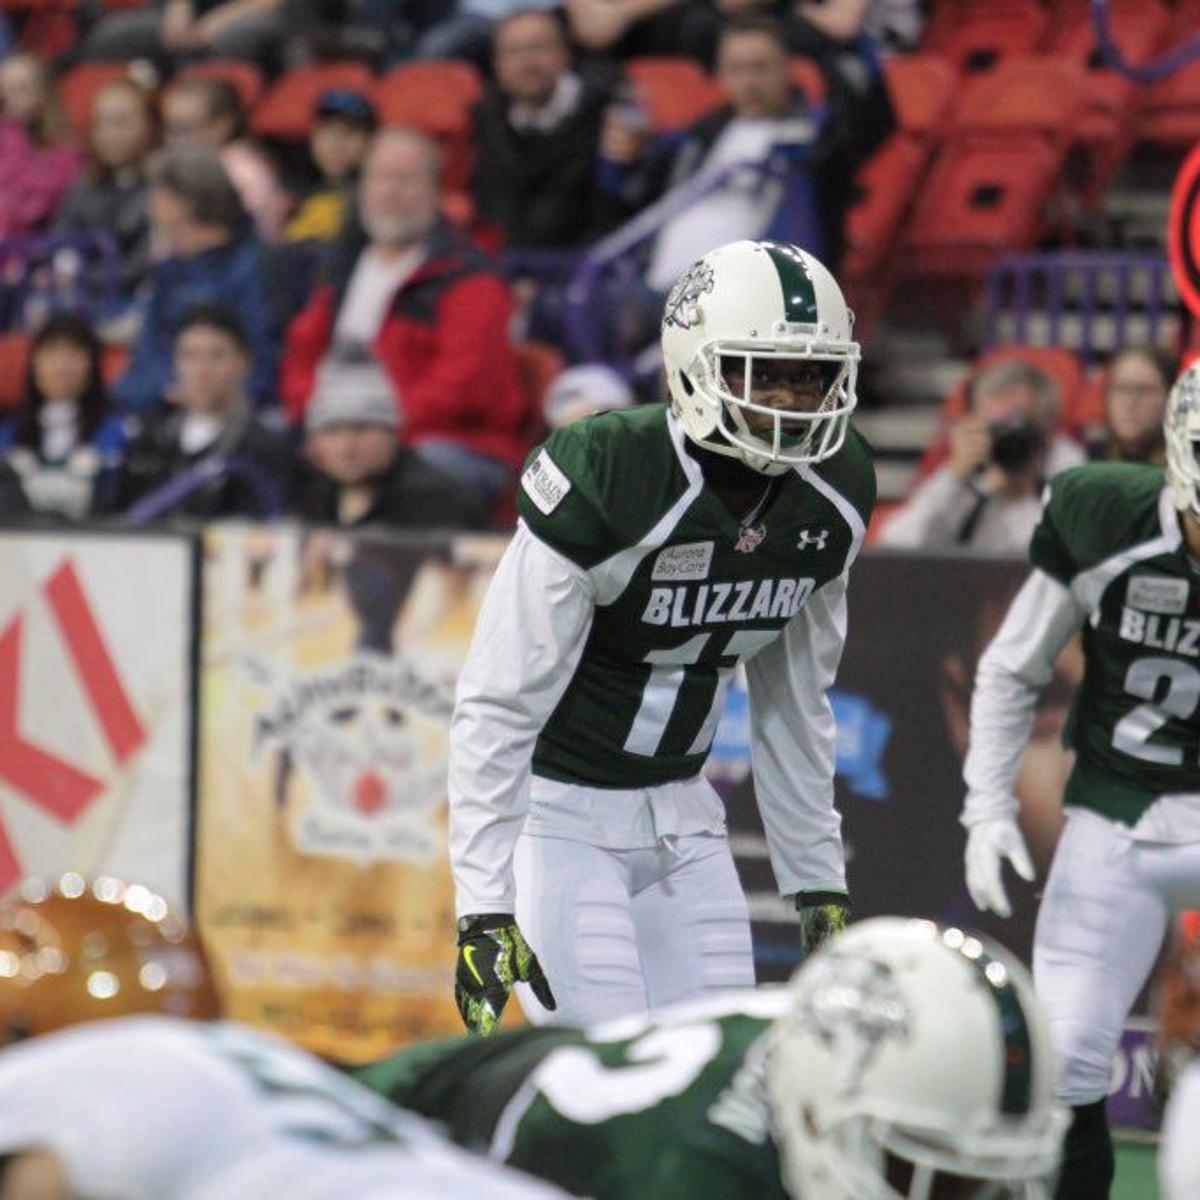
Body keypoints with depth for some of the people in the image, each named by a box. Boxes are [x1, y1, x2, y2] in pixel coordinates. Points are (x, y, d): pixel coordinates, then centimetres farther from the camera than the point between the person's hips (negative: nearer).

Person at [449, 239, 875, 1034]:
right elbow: (497, 705, -21)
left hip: (680, 815, 7)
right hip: (559, 810, -7)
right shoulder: (605, 478, -23)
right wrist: (485, 909, -24)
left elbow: (795, 701, 12)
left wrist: (820, 885, 13)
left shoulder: (831, 500, -2)